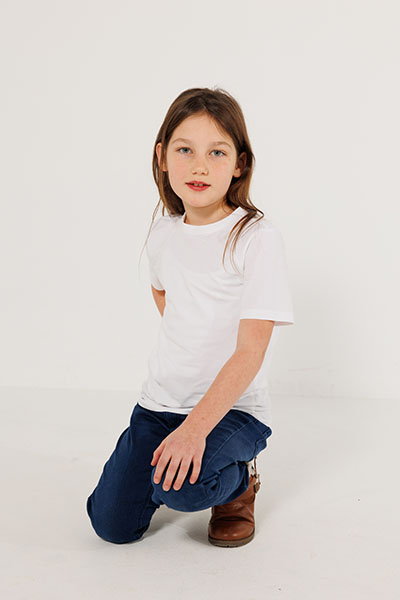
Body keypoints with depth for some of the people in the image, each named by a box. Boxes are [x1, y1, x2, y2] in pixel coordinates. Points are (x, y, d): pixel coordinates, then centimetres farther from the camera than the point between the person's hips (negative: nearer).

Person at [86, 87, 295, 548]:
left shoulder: (258, 238, -15)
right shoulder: (162, 234, 2)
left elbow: (251, 350, -21)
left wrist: (196, 427, -29)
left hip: (234, 406, -5)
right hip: (161, 399, 5)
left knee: (181, 487, -31)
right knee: (112, 524, -2)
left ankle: (238, 480, 4)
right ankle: (173, 464, 27)